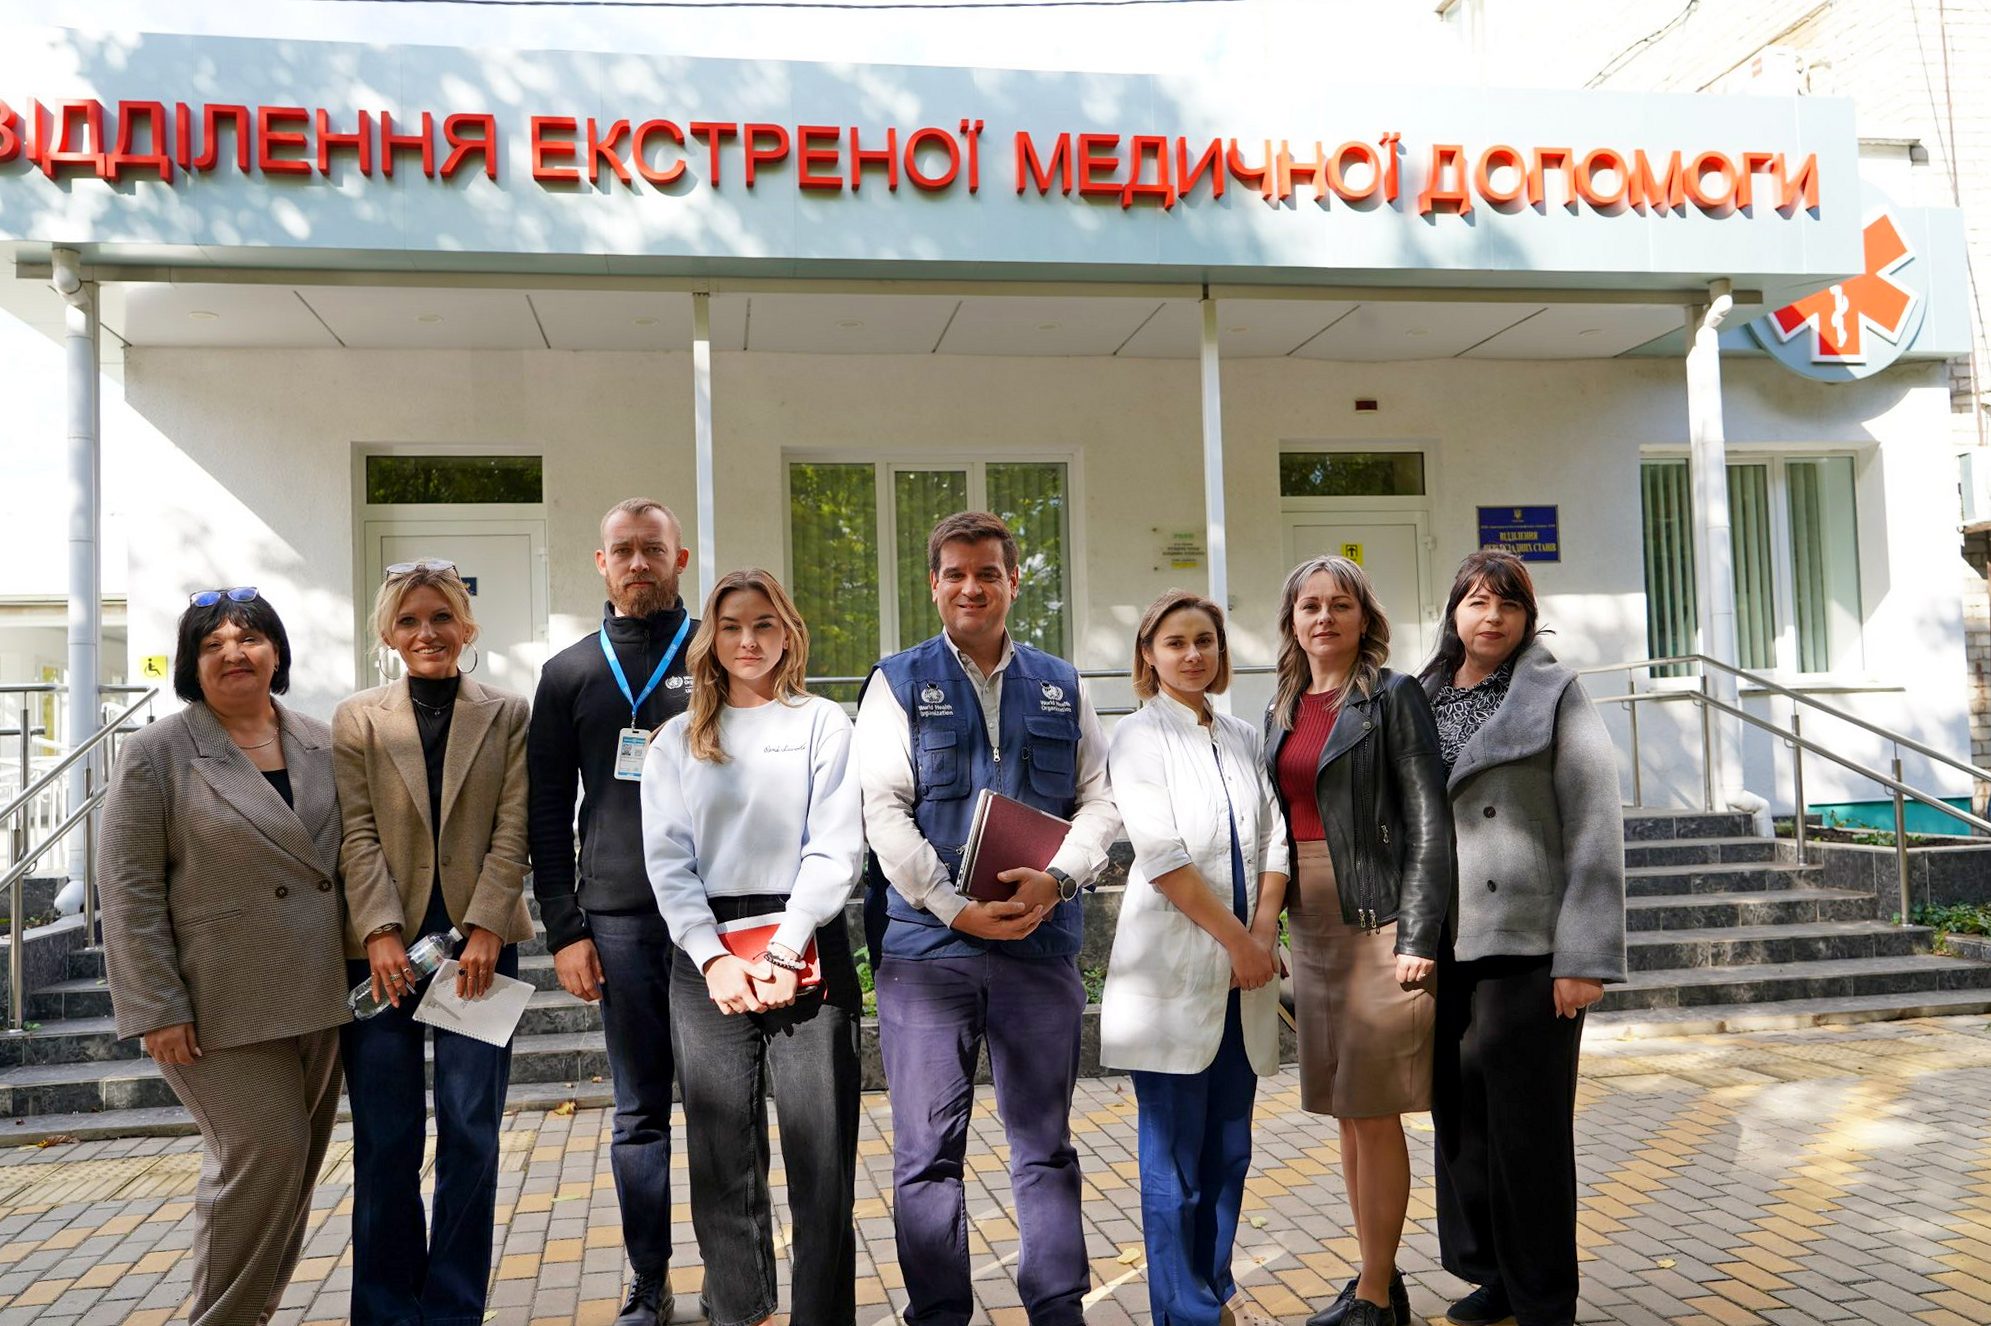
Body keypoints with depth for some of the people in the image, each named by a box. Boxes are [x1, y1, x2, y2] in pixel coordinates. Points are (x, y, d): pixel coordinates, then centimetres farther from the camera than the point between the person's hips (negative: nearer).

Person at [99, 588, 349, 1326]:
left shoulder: (323, 745, 10)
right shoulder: (157, 754, -3)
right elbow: (129, 888, -6)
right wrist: (157, 1009, -11)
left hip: (317, 1000, 5)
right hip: (222, 1007, -5)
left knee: (294, 1164, 12)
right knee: (264, 1152, -9)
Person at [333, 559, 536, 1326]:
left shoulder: (509, 716, 7)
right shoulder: (356, 721, 8)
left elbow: (513, 830, 0)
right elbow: (358, 834, 0)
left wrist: (485, 927, -11)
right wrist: (380, 931, -11)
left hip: (479, 942, 0)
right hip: (385, 946, 0)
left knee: (470, 1134, 1)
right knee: (386, 1142, 4)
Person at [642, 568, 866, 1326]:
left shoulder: (822, 723, 7)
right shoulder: (678, 740, 13)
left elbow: (836, 847, -3)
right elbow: (667, 860, 4)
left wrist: (782, 951, -13)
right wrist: (714, 958, -10)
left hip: (806, 949, -2)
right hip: (707, 957, 2)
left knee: (823, 1155, -3)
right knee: (722, 1158, 7)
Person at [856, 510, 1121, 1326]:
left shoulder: (1061, 687, 12)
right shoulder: (900, 683, 4)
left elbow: (1100, 799, 8)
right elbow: (883, 807, -5)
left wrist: (1058, 878, -11)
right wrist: (958, 908, -13)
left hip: (1042, 939, 2)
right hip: (927, 943, -2)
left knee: (1045, 1142, 11)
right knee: (928, 1149, 3)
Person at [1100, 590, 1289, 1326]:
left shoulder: (1245, 739, 13)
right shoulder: (1139, 736, -3)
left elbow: (1273, 841, 8)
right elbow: (1160, 855, -11)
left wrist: (1262, 935, -7)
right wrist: (1236, 938, -12)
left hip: (1245, 972, 5)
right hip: (1173, 969, -5)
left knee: (1229, 1149, 13)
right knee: (1174, 1158, 1)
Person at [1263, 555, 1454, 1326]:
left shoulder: (1393, 698, -4)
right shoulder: (1281, 713, 13)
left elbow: (1428, 823, -10)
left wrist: (1417, 937, -17)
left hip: (1377, 922, -6)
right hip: (1312, 928, 6)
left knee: (1374, 1112, -2)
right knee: (1346, 1114, 13)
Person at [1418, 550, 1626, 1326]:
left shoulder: (1555, 697, -2)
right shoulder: (1423, 702, 11)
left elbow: (1594, 828, -8)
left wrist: (1585, 957, -14)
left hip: (1528, 945, -4)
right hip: (1445, 949, 5)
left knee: (1529, 1126, 3)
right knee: (1461, 1118, 11)